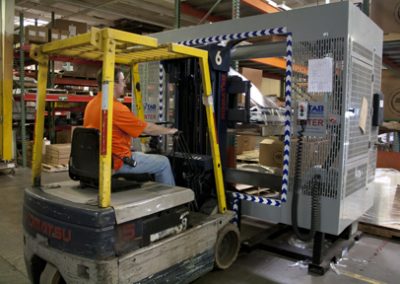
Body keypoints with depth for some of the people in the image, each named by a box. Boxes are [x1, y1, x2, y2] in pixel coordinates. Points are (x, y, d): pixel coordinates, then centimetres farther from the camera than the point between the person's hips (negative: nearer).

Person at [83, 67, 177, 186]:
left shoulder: (91, 104, 3)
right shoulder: (116, 108, -24)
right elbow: (148, 129, -15)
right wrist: (169, 130, 1)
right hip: (117, 162, -9)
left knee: (141, 155, 32)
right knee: (163, 162, 4)